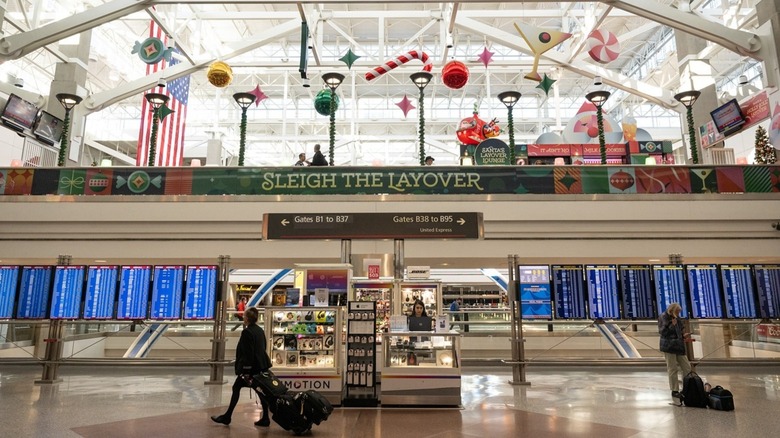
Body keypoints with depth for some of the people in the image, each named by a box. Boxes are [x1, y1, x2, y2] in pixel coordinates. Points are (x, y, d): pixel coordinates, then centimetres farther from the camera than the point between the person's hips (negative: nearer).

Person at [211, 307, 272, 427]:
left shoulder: (247, 332, -15)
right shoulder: (260, 330, 10)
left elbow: (247, 353, -17)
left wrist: (244, 369, -14)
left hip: (250, 367, -8)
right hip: (261, 365, 8)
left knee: (236, 388, 6)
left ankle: (227, 417, 14)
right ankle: (265, 418, 10)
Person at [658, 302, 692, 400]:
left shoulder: (677, 318, 10)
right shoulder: (663, 318, -10)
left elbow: (680, 331, 23)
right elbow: (662, 332, -17)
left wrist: (683, 335, 3)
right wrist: (672, 325, -24)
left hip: (679, 346, 7)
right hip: (669, 347, -7)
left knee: (687, 367, 7)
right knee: (672, 369, 0)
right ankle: (675, 391, 9)